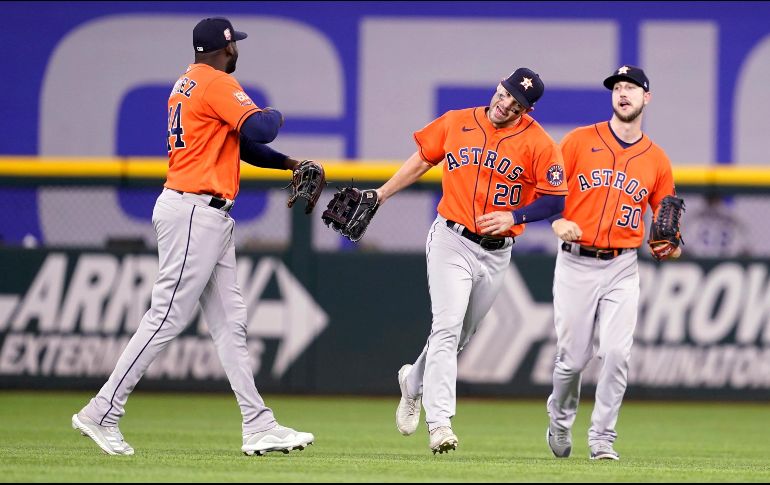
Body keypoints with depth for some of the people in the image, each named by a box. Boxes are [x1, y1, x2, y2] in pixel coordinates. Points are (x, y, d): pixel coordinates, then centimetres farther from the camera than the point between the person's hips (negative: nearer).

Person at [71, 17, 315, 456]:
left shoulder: (188, 84, 19)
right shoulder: (217, 83, -11)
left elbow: (241, 141, 21)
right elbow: (258, 130, -23)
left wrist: (290, 164, 11)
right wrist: (276, 115, 0)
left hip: (210, 217, 11)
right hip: (194, 212, -11)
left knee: (230, 321, 7)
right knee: (167, 317, -9)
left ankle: (259, 426, 6)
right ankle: (102, 415, -6)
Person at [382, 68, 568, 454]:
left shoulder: (538, 143, -5)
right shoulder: (455, 123, 1)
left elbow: (556, 199, -6)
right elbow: (422, 159, 15)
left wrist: (514, 217, -19)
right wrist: (379, 195, 16)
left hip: (496, 253, 1)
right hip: (451, 242, -1)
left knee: (459, 336, 13)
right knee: (447, 327, -16)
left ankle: (414, 383, 42)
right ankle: (439, 423, -21)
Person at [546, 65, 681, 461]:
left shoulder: (656, 160, 9)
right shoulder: (580, 141, 3)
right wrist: (558, 222, -14)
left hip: (622, 268, 1)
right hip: (576, 263, -1)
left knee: (616, 353, -12)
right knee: (573, 357, 2)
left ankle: (602, 437, 0)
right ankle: (560, 417, 31)